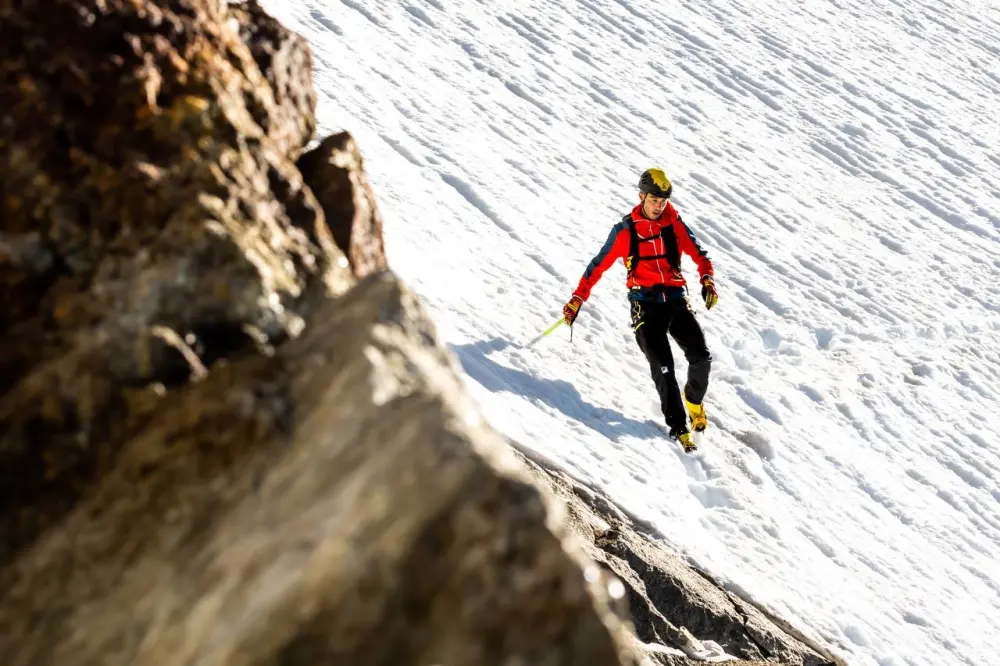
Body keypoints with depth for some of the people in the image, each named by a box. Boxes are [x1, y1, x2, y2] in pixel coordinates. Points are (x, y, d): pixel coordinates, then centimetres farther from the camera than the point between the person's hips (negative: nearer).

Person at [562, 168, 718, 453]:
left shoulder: (675, 224, 5)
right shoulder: (625, 230, -1)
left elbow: (699, 255, 8)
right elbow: (599, 266, 3)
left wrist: (707, 280, -12)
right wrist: (577, 299, 0)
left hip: (676, 300, 2)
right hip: (645, 305, -2)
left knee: (701, 357, -13)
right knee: (662, 366, -15)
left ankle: (694, 398, 19)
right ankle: (678, 427, -7)